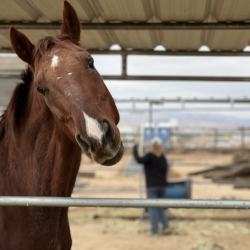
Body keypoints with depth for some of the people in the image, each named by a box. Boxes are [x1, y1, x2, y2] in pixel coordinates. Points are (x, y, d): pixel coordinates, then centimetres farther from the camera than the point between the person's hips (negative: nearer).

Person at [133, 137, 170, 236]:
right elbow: (166, 169, 14)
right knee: (160, 208, 15)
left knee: (152, 209, -1)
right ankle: (166, 226, 3)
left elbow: (139, 160, -27)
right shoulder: (163, 158, 8)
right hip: (162, 185, 6)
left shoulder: (150, 156, -11)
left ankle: (154, 230, -3)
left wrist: (135, 150, -16)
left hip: (152, 186, -6)